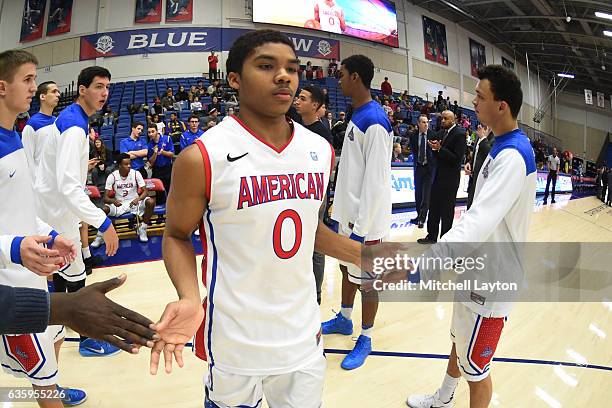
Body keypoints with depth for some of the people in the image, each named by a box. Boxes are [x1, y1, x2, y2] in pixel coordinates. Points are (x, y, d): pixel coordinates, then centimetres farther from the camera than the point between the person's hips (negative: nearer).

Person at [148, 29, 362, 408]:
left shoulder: (320, 150, -1)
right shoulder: (202, 157, -17)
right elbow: (177, 236, -5)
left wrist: (367, 257, 2)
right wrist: (189, 298, -22)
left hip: (304, 334, 5)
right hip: (235, 341, -4)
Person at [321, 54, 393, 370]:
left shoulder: (374, 121, -20)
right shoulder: (357, 116, 10)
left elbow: (376, 181, -23)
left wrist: (361, 228, -20)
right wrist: (346, 212, 18)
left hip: (365, 220, -9)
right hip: (349, 213, 9)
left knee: (366, 279, 5)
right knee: (347, 268, 22)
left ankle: (365, 340, 23)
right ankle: (344, 319, 41)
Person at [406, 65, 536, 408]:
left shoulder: (513, 155, -26)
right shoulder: (503, 146, 6)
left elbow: (481, 218, -41)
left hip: (491, 282, -10)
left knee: (475, 367, 8)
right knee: (459, 340, 28)